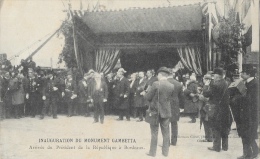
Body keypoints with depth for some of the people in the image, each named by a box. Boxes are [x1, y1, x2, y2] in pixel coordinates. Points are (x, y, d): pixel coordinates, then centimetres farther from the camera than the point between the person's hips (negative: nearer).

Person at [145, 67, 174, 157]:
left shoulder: (156, 84, -17)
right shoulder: (171, 86, -4)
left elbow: (147, 97, -13)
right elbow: (171, 97, 7)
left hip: (155, 111, -3)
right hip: (166, 112, 3)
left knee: (154, 133, 7)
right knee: (166, 132, 12)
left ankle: (152, 152, 15)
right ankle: (165, 152, 18)